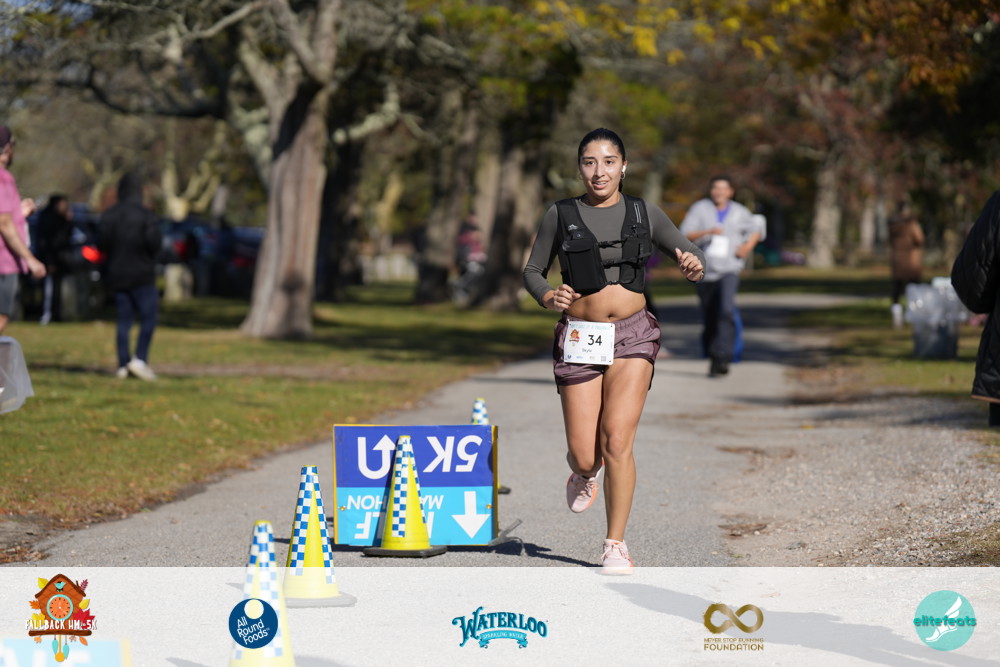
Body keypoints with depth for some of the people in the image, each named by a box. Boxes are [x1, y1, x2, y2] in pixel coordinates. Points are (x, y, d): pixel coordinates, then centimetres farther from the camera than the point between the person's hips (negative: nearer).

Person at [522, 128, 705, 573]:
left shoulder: (645, 214, 6)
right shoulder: (561, 215, 3)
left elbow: (693, 256, 7)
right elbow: (532, 271, 9)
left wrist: (694, 266, -17)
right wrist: (547, 297, -13)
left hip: (632, 336, 0)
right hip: (580, 338, 0)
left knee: (617, 440, -14)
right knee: (585, 457, -2)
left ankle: (616, 545, -2)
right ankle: (585, 470, 38)